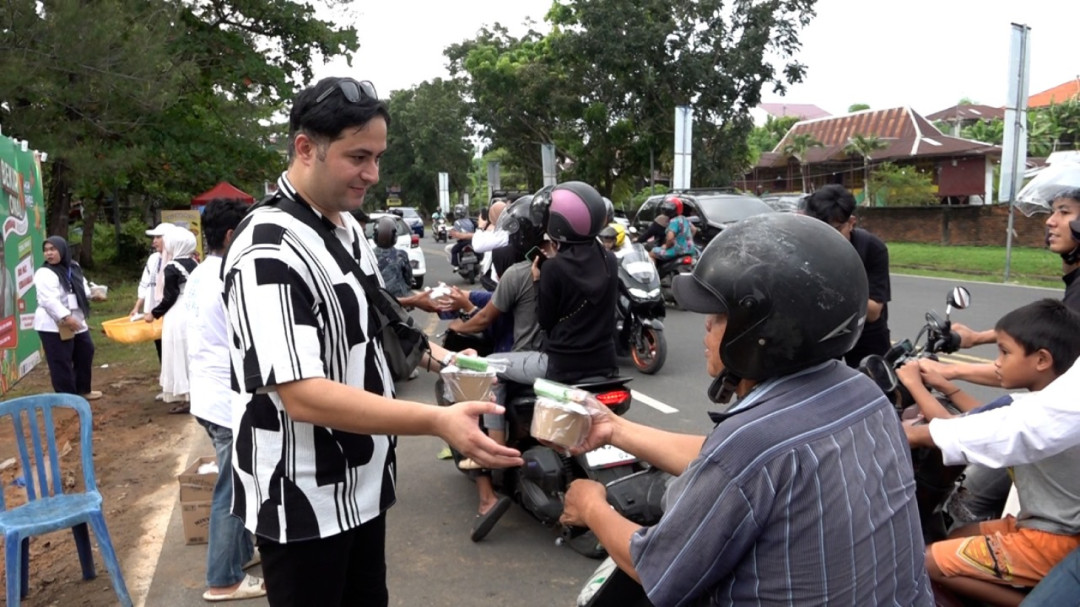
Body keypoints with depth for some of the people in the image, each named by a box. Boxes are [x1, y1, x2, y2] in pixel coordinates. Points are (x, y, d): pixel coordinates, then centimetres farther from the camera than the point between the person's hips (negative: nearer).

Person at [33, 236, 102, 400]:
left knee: (85, 353, 18)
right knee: (61, 362, -4)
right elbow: (49, 301, -25)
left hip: (76, 322, 9)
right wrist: (66, 317, -33)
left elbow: (83, 289, 22)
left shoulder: (73, 268, 10)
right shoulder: (45, 274, -15)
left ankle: (83, 389, 33)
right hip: (53, 326, -9)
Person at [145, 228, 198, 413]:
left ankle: (183, 398, 3)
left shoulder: (171, 268, -13)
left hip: (178, 317, -7)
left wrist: (154, 314, 3)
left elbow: (169, 298, -11)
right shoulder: (194, 264, 8)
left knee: (179, 357, 0)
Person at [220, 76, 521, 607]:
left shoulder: (349, 228, 5)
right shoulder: (269, 249, -24)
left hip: (362, 482, 8)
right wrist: (438, 422, -35)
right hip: (302, 500, -8)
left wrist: (426, 352, 3)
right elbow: (302, 396, -30)